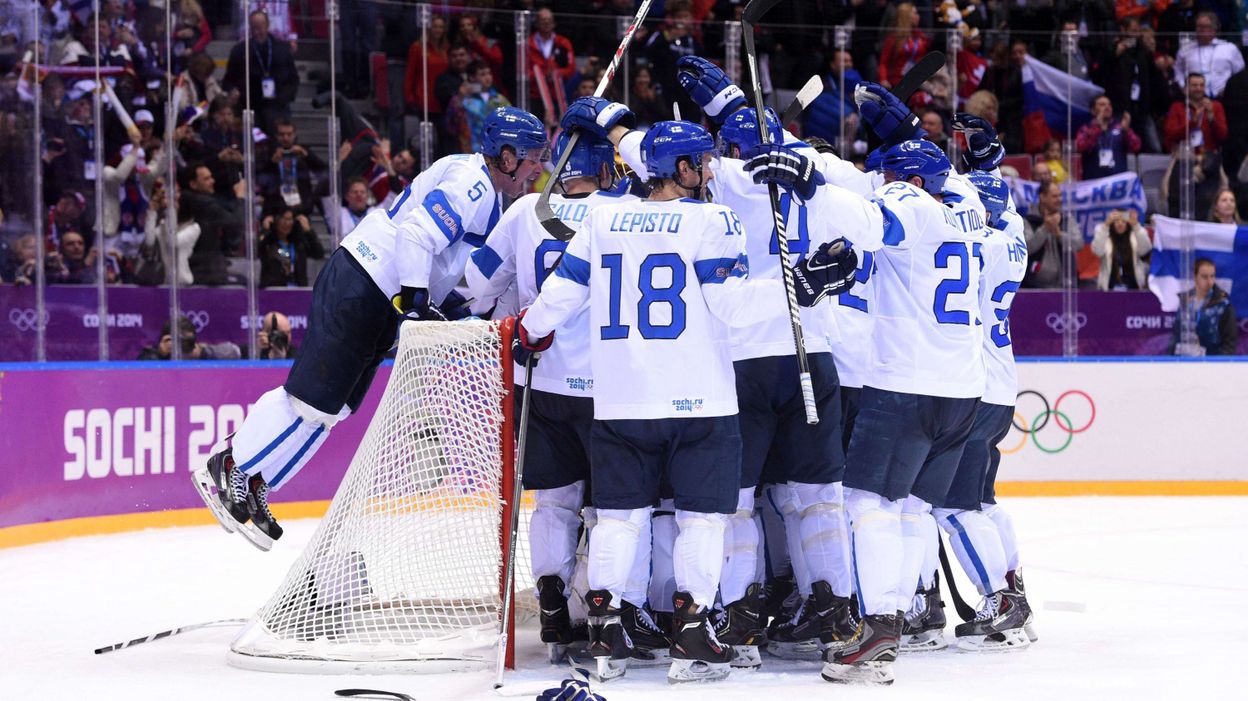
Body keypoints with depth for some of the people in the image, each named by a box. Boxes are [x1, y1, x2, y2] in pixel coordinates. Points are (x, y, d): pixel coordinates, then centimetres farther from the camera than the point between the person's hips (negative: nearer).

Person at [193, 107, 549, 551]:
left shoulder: (486, 195, 17)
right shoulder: (471, 182, -16)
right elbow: (418, 232, -28)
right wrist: (416, 299, -32)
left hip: (380, 302, 10)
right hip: (360, 287, -10)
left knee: (333, 405, 10)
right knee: (314, 396, -9)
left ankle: (251, 489, 14)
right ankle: (227, 469, 1)